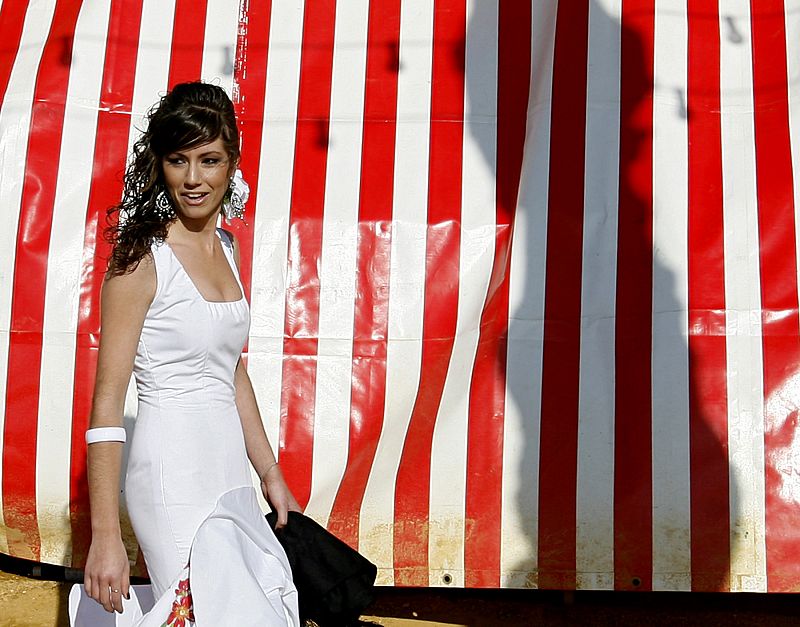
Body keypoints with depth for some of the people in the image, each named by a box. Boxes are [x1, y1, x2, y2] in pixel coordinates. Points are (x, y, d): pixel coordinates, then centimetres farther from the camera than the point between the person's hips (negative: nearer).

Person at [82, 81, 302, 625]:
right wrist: (106, 536, -18)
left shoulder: (225, 246, 9)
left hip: (227, 466, 8)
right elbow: (108, 401, -15)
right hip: (174, 472, -8)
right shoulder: (143, 257, -13)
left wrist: (270, 472, 20)